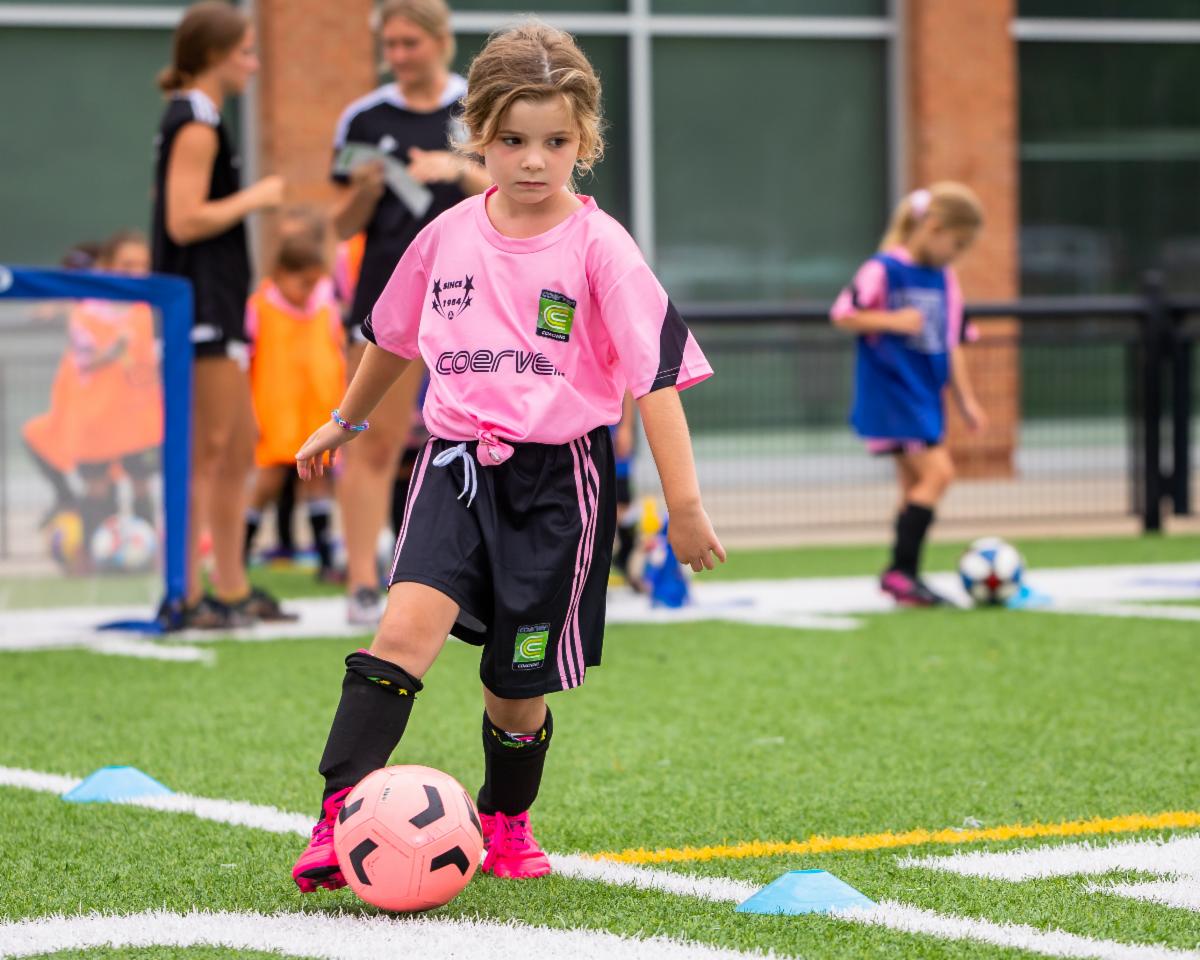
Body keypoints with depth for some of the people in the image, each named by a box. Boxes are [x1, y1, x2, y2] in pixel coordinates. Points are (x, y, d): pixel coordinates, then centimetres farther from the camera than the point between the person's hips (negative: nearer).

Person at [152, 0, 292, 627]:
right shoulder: (196, 125, -13)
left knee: (240, 446, 13)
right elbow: (184, 221, -21)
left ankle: (232, 589, 19)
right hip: (200, 308, -11)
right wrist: (255, 198, -13)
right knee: (206, 451, -9)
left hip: (217, 306, 11)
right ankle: (185, 595, -7)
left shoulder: (193, 120, 17)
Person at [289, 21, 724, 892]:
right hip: (458, 461, 2)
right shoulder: (448, 238, 4)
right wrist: (346, 422, 36)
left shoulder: (599, 248, -7)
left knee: (518, 682, 7)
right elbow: (394, 335, 23)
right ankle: (339, 816, -25)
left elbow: (656, 376, -8)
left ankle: (507, 822, 35)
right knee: (409, 624, -22)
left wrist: (685, 503, -12)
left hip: (559, 476, -2)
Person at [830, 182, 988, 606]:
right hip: (891, 392, -8)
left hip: (926, 396, 8)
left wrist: (966, 400, 17)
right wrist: (892, 321, -23)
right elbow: (843, 315, -12)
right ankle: (901, 570, -14)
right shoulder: (883, 270, -10)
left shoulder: (944, 281, 13)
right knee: (938, 472, -17)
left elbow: (950, 346, 19)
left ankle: (903, 578, 16)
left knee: (915, 485, 10)